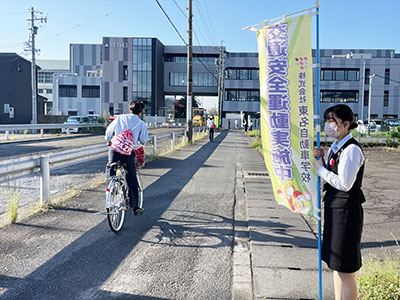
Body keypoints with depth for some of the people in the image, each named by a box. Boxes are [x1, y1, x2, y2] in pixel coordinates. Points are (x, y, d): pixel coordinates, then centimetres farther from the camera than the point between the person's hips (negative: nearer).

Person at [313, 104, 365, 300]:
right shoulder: (335, 147, 10)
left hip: (346, 210, -10)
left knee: (345, 268, 1)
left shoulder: (352, 150, -18)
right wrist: (320, 159, 0)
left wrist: (321, 169, -13)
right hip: (334, 208, 10)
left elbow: (344, 184, -23)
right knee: (335, 263, 20)